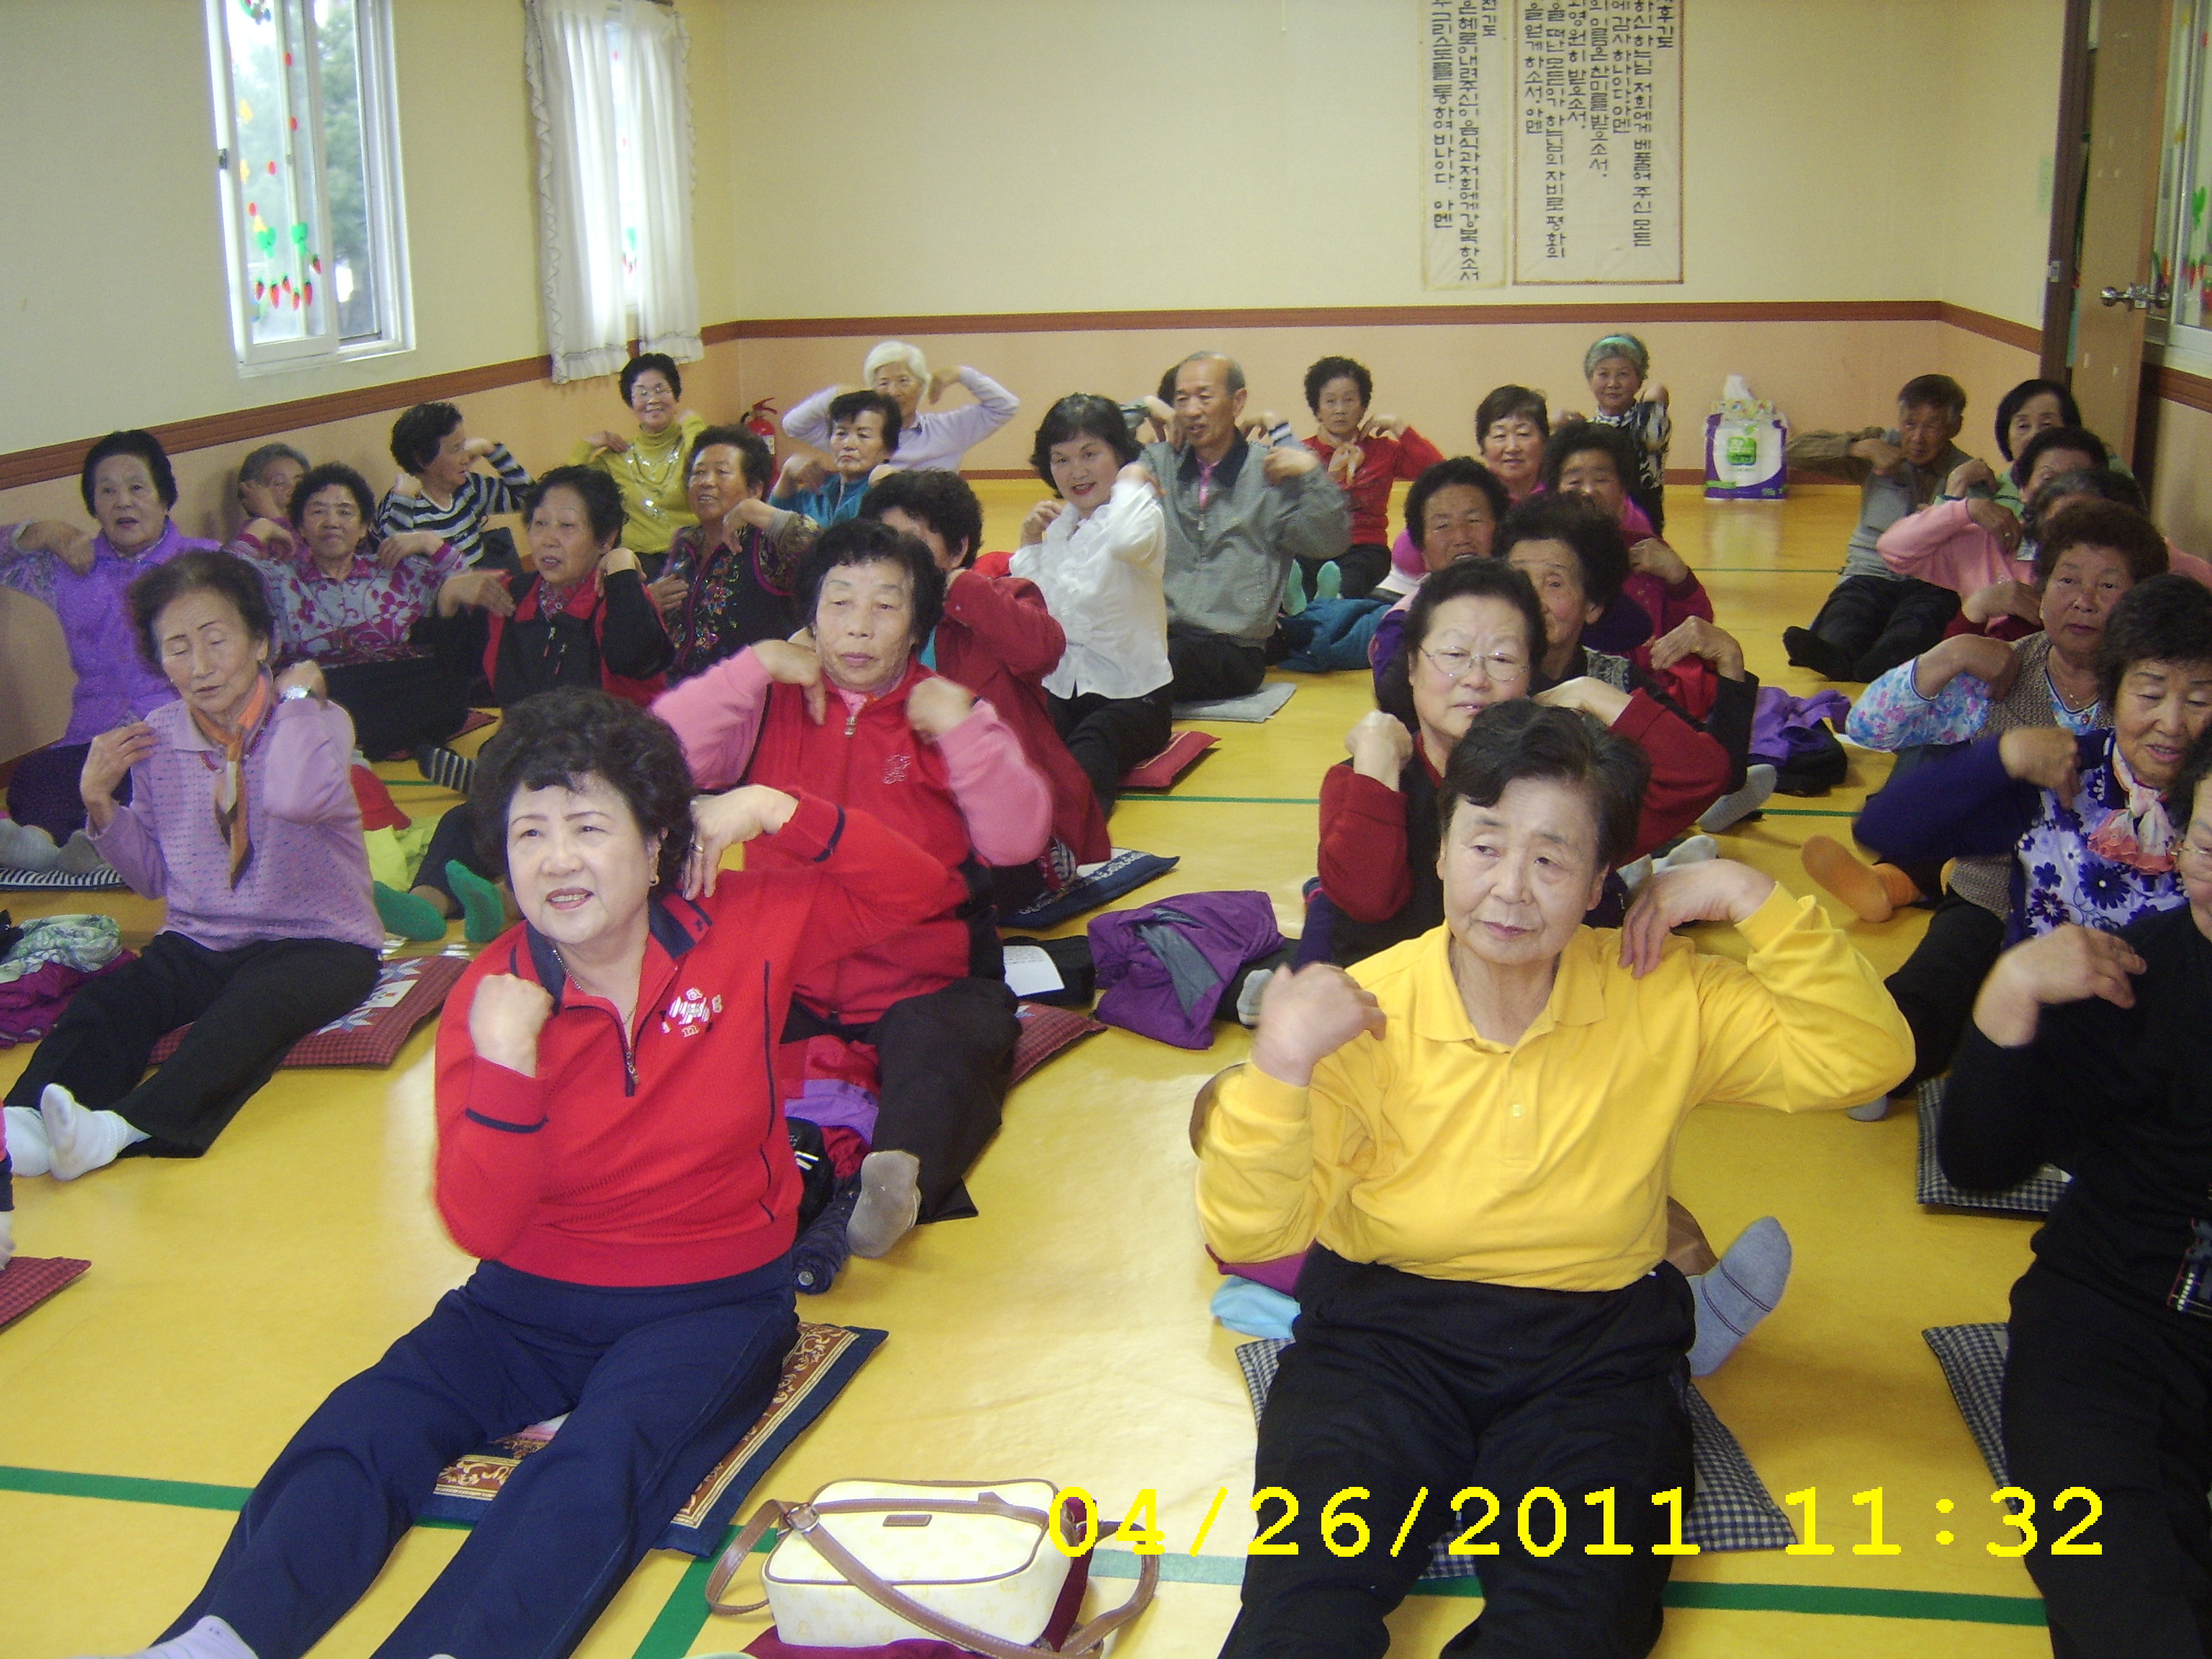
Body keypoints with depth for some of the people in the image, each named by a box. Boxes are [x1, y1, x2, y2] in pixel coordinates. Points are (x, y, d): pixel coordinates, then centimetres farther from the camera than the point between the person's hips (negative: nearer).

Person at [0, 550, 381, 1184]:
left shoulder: (316, 722, -6)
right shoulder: (158, 740, 7)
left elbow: (296, 797, -33)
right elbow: (155, 877, 18)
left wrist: (297, 694, -16)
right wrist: (100, 804, 1)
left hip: (317, 943, -4)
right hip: (198, 942, 5)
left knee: (249, 1009, -35)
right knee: (104, 1000, -24)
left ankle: (122, 1127, -53)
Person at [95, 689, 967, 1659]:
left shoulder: (741, 928, -4)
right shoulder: (489, 998, -5)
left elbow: (916, 887, -3)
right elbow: (479, 1228, -9)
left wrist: (776, 811, -16)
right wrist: (506, 1064, -24)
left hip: (711, 1306, -2)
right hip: (529, 1304, 2)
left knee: (606, 1455, -32)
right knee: (363, 1428, -23)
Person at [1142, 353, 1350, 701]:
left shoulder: (1271, 473, 6)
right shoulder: (1156, 461, 16)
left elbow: (1332, 542, -2)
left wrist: (1311, 473, -14)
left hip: (1232, 648, -3)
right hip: (1154, 630, 3)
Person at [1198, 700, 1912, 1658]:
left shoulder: (1666, 998, 0)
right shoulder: (1362, 1013, -6)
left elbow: (1864, 1060, -5)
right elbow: (1249, 1234, -8)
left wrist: (1755, 900, -12)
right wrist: (1277, 1070, -24)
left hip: (1595, 1349, 2)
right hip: (1382, 1336, -1)